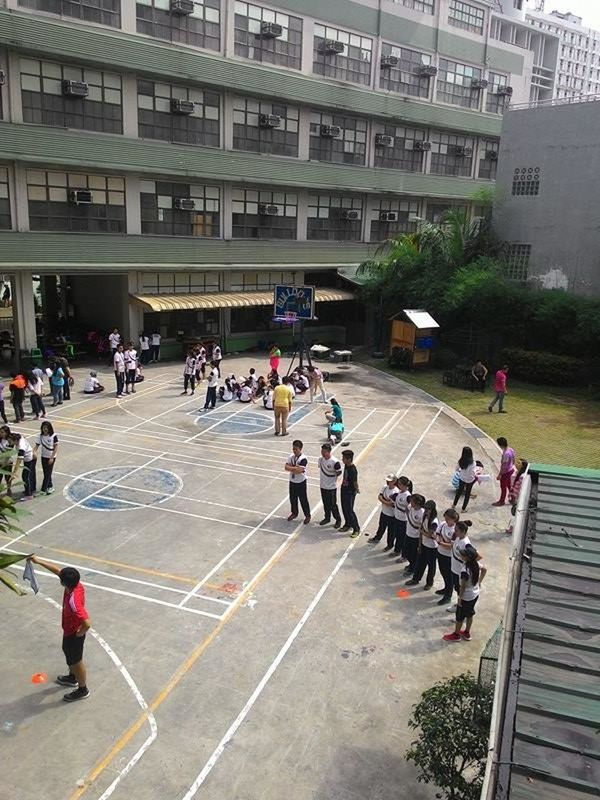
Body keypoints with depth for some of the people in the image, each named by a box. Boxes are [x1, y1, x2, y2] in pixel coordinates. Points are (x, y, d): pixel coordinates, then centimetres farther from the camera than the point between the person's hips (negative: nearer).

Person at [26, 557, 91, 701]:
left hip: (73, 634, -8)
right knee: (68, 653, 32)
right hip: (71, 630, 8)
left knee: (76, 661, 16)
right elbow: (57, 570, -4)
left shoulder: (73, 602, -42)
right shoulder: (76, 584, -19)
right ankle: (73, 678, 58)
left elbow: (87, 623, -44)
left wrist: (79, 634, -22)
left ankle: (82, 690, 39)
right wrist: (39, 561, -6)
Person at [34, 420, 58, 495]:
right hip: (44, 457, 4)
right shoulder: (41, 436, -3)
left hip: (51, 457, -4)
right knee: (46, 473, 12)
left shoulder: (53, 436, -14)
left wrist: (52, 458, -15)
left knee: (48, 473, -5)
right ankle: (50, 487, 28)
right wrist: (34, 452, -26)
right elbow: (36, 445, -5)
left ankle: (43, 490, -2)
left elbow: (56, 447, -12)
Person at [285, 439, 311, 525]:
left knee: (303, 500, 6)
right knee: (292, 498, 19)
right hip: (292, 481, 6)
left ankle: (307, 515, 23)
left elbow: (299, 470, -30)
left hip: (301, 482, -6)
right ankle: (294, 513, 39)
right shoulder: (291, 457, -1)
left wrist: (291, 467, -17)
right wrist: (294, 468, -21)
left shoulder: (303, 459, -22)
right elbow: (286, 467, -7)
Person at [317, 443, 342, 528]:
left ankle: (338, 519, 22)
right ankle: (327, 518, 36)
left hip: (331, 487, -6)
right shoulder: (321, 459, -4)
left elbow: (339, 472, -11)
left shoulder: (334, 462, -23)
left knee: (333, 505, 4)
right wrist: (322, 478, 10)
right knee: (325, 504, 19)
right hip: (323, 486, 6)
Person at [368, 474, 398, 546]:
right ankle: (377, 538, 50)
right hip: (383, 512, 7)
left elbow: (392, 504, -29)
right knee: (381, 526, 28)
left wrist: (383, 500, -19)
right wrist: (387, 501, -21)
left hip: (391, 515, -7)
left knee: (390, 530, 12)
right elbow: (379, 497, -6)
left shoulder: (396, 492, -26)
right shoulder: (385, 487, -4)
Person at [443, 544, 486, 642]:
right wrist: (479, 582, 17)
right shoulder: (477, 563, -13)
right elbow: (484, 570, 9)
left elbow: (463, 586, -25)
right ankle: (467, 633, 43)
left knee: (460, 616, 15)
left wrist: (460, 598, -11)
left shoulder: (465, 570, -35)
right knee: (469, 614, 26)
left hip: (466, 597, -7)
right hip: (475, 594, 7)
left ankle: (456, 635, 34)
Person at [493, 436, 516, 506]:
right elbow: (513, 461, 9)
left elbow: (504, 466, -26)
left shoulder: (506, 454, -32)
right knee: (509, 485, 24)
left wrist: (499, 475, -17)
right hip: (511, 470, 8)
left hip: (506, 472, -8)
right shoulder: (511, 449, -5)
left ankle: (501, 501, 28)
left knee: (503, 487, 11)